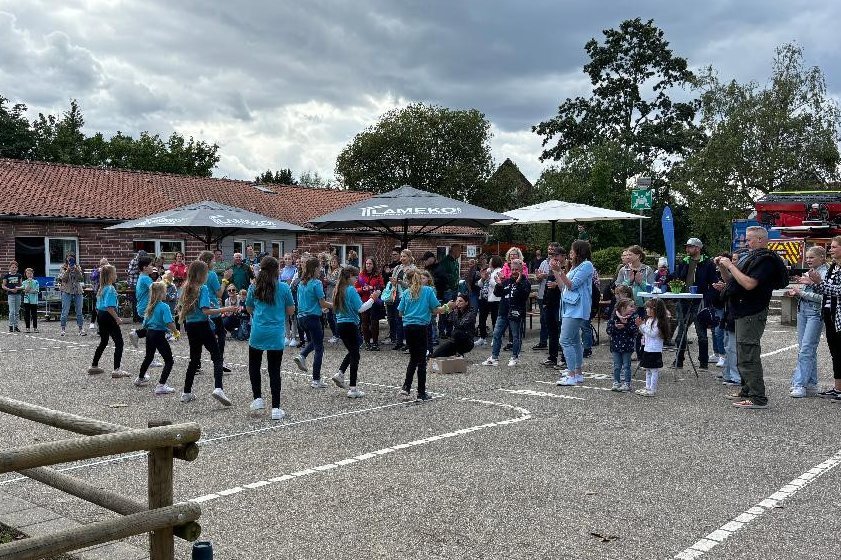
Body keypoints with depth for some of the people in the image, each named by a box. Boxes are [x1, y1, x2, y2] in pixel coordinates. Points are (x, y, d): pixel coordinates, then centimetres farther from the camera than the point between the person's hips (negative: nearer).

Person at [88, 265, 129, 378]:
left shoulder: (102, 288, 11)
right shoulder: (110, 289, -17)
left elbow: (98, 306, 17)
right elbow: (109, 307, -26)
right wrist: (117, 318, -23)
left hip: (100, 316, 10)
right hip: (109, 318, -10)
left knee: (103, 342, 22)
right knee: (119, 343, -4)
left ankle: (94, 366, 29)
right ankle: (116, 370, -9)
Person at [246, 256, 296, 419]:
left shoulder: (253, 288, 0)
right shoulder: (284, 288, -6)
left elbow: (249, 309, 12)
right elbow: (291, 310, 1)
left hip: (257, 334, 1)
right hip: (276, 335, -1)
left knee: (254, 365, 22)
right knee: (274, 371, 3)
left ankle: (258, 398, 18)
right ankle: (275, 409, 3)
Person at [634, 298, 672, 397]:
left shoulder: (658, 321, -16)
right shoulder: (649, 320, 13)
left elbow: (653, 333, -24)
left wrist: (643, 325, -21)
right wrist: (640, 326, 4)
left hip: (655, 350, -10)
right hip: (647, 348, 10)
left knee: (654, 370, -3)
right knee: (647, 369, 15)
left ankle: (652, 390, 1)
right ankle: (647, 388, 23)